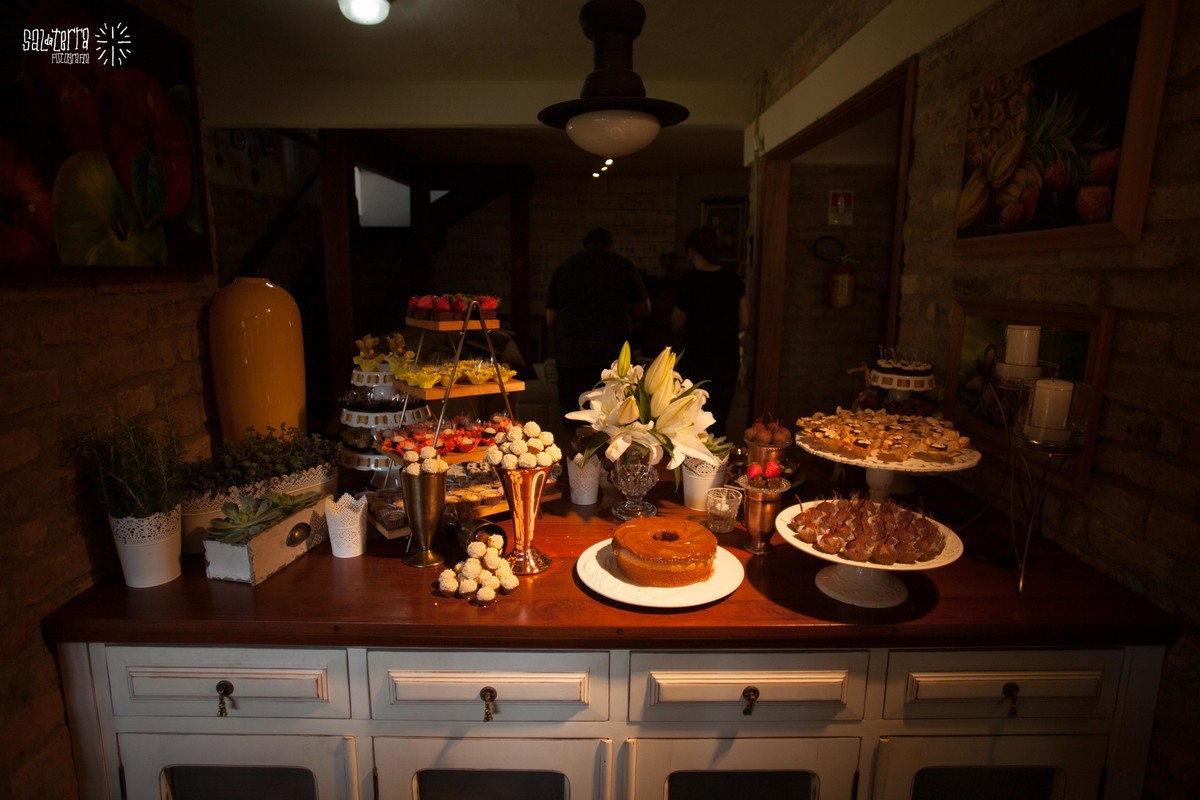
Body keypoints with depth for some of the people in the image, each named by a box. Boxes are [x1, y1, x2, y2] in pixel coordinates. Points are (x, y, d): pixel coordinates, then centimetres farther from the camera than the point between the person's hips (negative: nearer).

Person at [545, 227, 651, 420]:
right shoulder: (623, 265, 8)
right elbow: (644, 309, 14)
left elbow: (550, 319, 12)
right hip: (611, 356, -2)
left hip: (570, 356, 2)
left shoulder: (563, 268, 13)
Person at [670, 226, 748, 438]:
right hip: (728, 357, 5)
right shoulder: (732, 277, 2)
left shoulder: (689, 280, -12)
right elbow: (744, 322, 4)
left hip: (698, 359, -5)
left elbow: (677, 324, -4)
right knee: (719, 421, 14)